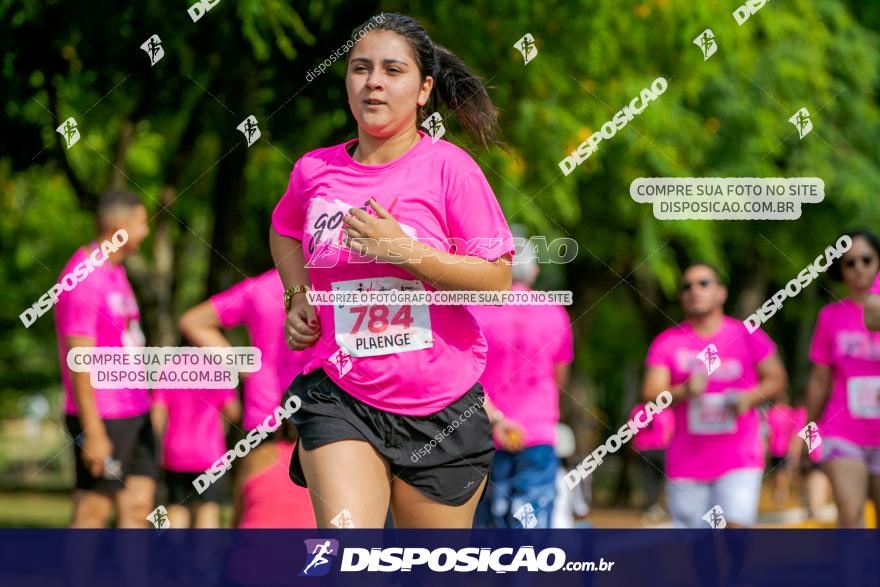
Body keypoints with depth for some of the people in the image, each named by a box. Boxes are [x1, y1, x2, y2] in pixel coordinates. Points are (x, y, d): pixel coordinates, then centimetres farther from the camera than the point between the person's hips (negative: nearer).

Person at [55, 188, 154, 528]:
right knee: (91, 515, -4)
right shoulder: (83, 280, -18)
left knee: (138, 509, 6)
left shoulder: (113, 271, 13)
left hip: (133, 412, 9)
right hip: (102, 419, -9)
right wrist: (93, 433, -23)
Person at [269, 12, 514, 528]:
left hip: (442, 409, -1)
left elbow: (497, 278, -12)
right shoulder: (315, 171, 5)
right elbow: (284, 232, 29)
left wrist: (407, 251, -20)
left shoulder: (448, 167, -6)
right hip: (338, 397, 1)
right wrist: (298, 297, 12)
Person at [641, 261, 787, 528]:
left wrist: (750, 397, -13)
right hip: (686, 463, 2)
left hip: (739, 462, -2)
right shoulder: (666, 343, 1)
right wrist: (684, 392, -28)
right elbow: (651, 394, -7)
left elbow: (777, 379, 7)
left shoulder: (748, 336, 0)